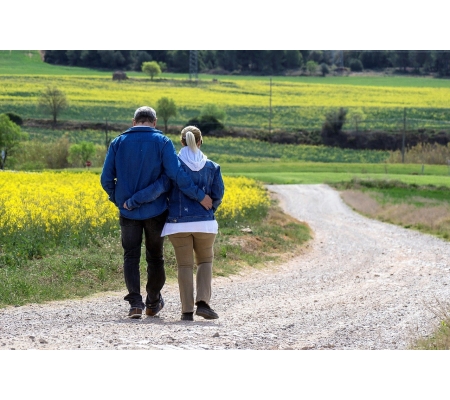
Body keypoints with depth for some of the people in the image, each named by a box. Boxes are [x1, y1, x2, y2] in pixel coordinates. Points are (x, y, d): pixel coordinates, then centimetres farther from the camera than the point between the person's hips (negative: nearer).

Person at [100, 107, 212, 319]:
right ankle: (153, 303, 24)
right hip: (155, 211, -1)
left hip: (128, 212, 1)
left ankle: (135, 302, -12)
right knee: (155, 257, 14)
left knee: (131, 256, 4)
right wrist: (199, 196, -12)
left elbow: (106, 179, -2)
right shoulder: (162, 142, -6)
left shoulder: (118, 143, 1)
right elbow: (176, 174, -17)